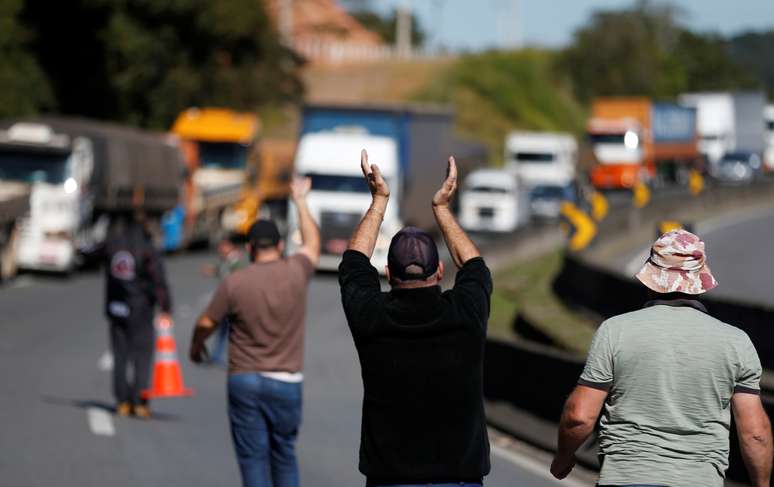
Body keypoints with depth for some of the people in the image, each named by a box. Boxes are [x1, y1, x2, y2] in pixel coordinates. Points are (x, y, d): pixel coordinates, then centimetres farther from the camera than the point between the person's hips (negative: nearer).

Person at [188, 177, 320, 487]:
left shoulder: (233, 283, -7)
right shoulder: (296, 273, -3)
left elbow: (206, 324, 3)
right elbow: (312, 243, 18)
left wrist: (195, 347, 26)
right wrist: (300, 201, 32)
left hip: (244, 380, -1)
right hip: (286, 383, 1)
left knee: (253, 456, 2)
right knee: (284, 455, 14)